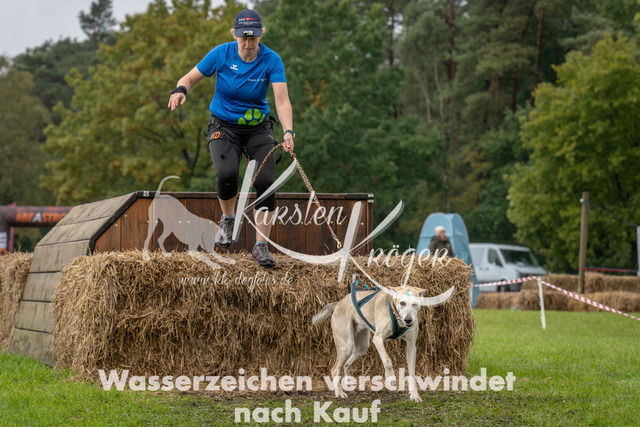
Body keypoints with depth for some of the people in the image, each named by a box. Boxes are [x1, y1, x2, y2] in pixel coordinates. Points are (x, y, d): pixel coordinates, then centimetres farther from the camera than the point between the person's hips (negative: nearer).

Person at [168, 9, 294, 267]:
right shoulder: (221, 54, -13)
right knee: (227, 173, -27)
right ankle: (228, 220, 4)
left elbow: (282, 101, -23)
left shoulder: (271, 60, -15)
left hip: (258, 128, 1)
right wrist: (181, 90, -28)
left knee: (266, 182, -17)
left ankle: (261, 246, -4)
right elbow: (190, 78, -4)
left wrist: (288, 132, -40)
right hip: (224, 127, -1)